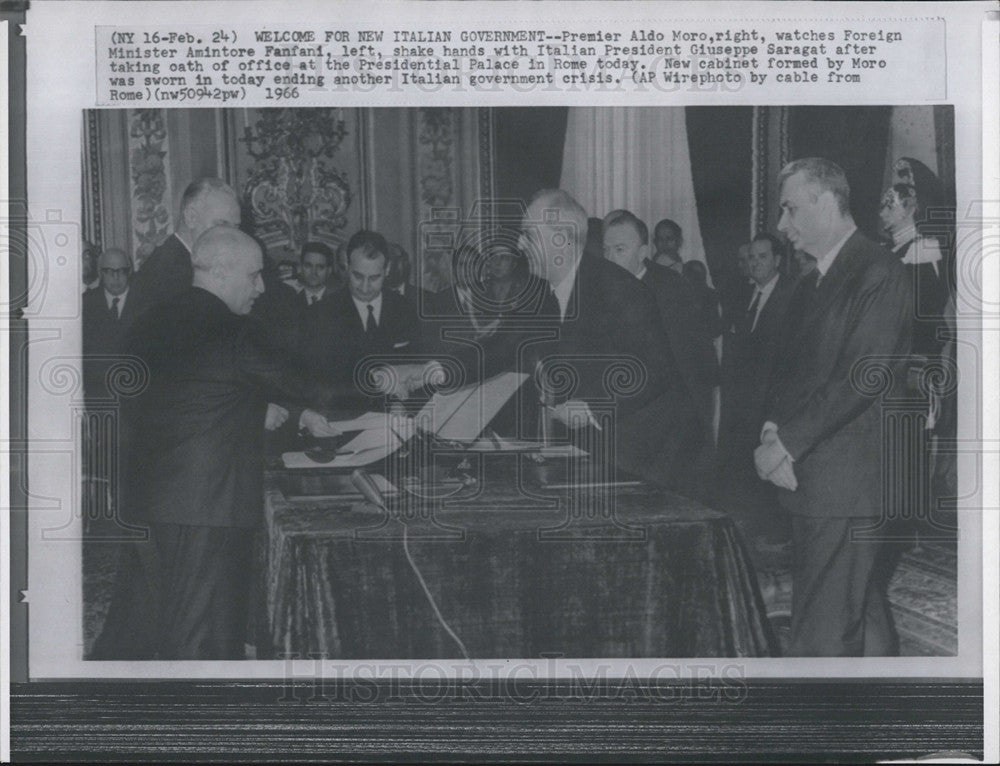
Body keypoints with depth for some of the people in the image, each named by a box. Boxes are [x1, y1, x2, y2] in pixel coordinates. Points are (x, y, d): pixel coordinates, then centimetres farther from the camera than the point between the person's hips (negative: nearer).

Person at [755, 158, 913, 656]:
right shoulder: (811, 286, 20)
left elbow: (862, 377, -17)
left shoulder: (878, 275, -9)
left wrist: (787, 443, -16)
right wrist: (774, 430, -1)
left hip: (846, 484, -9)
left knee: (823, 634, -9)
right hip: (809, 479, 9)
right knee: (862, 614, 16)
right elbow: (788, 369, 19)